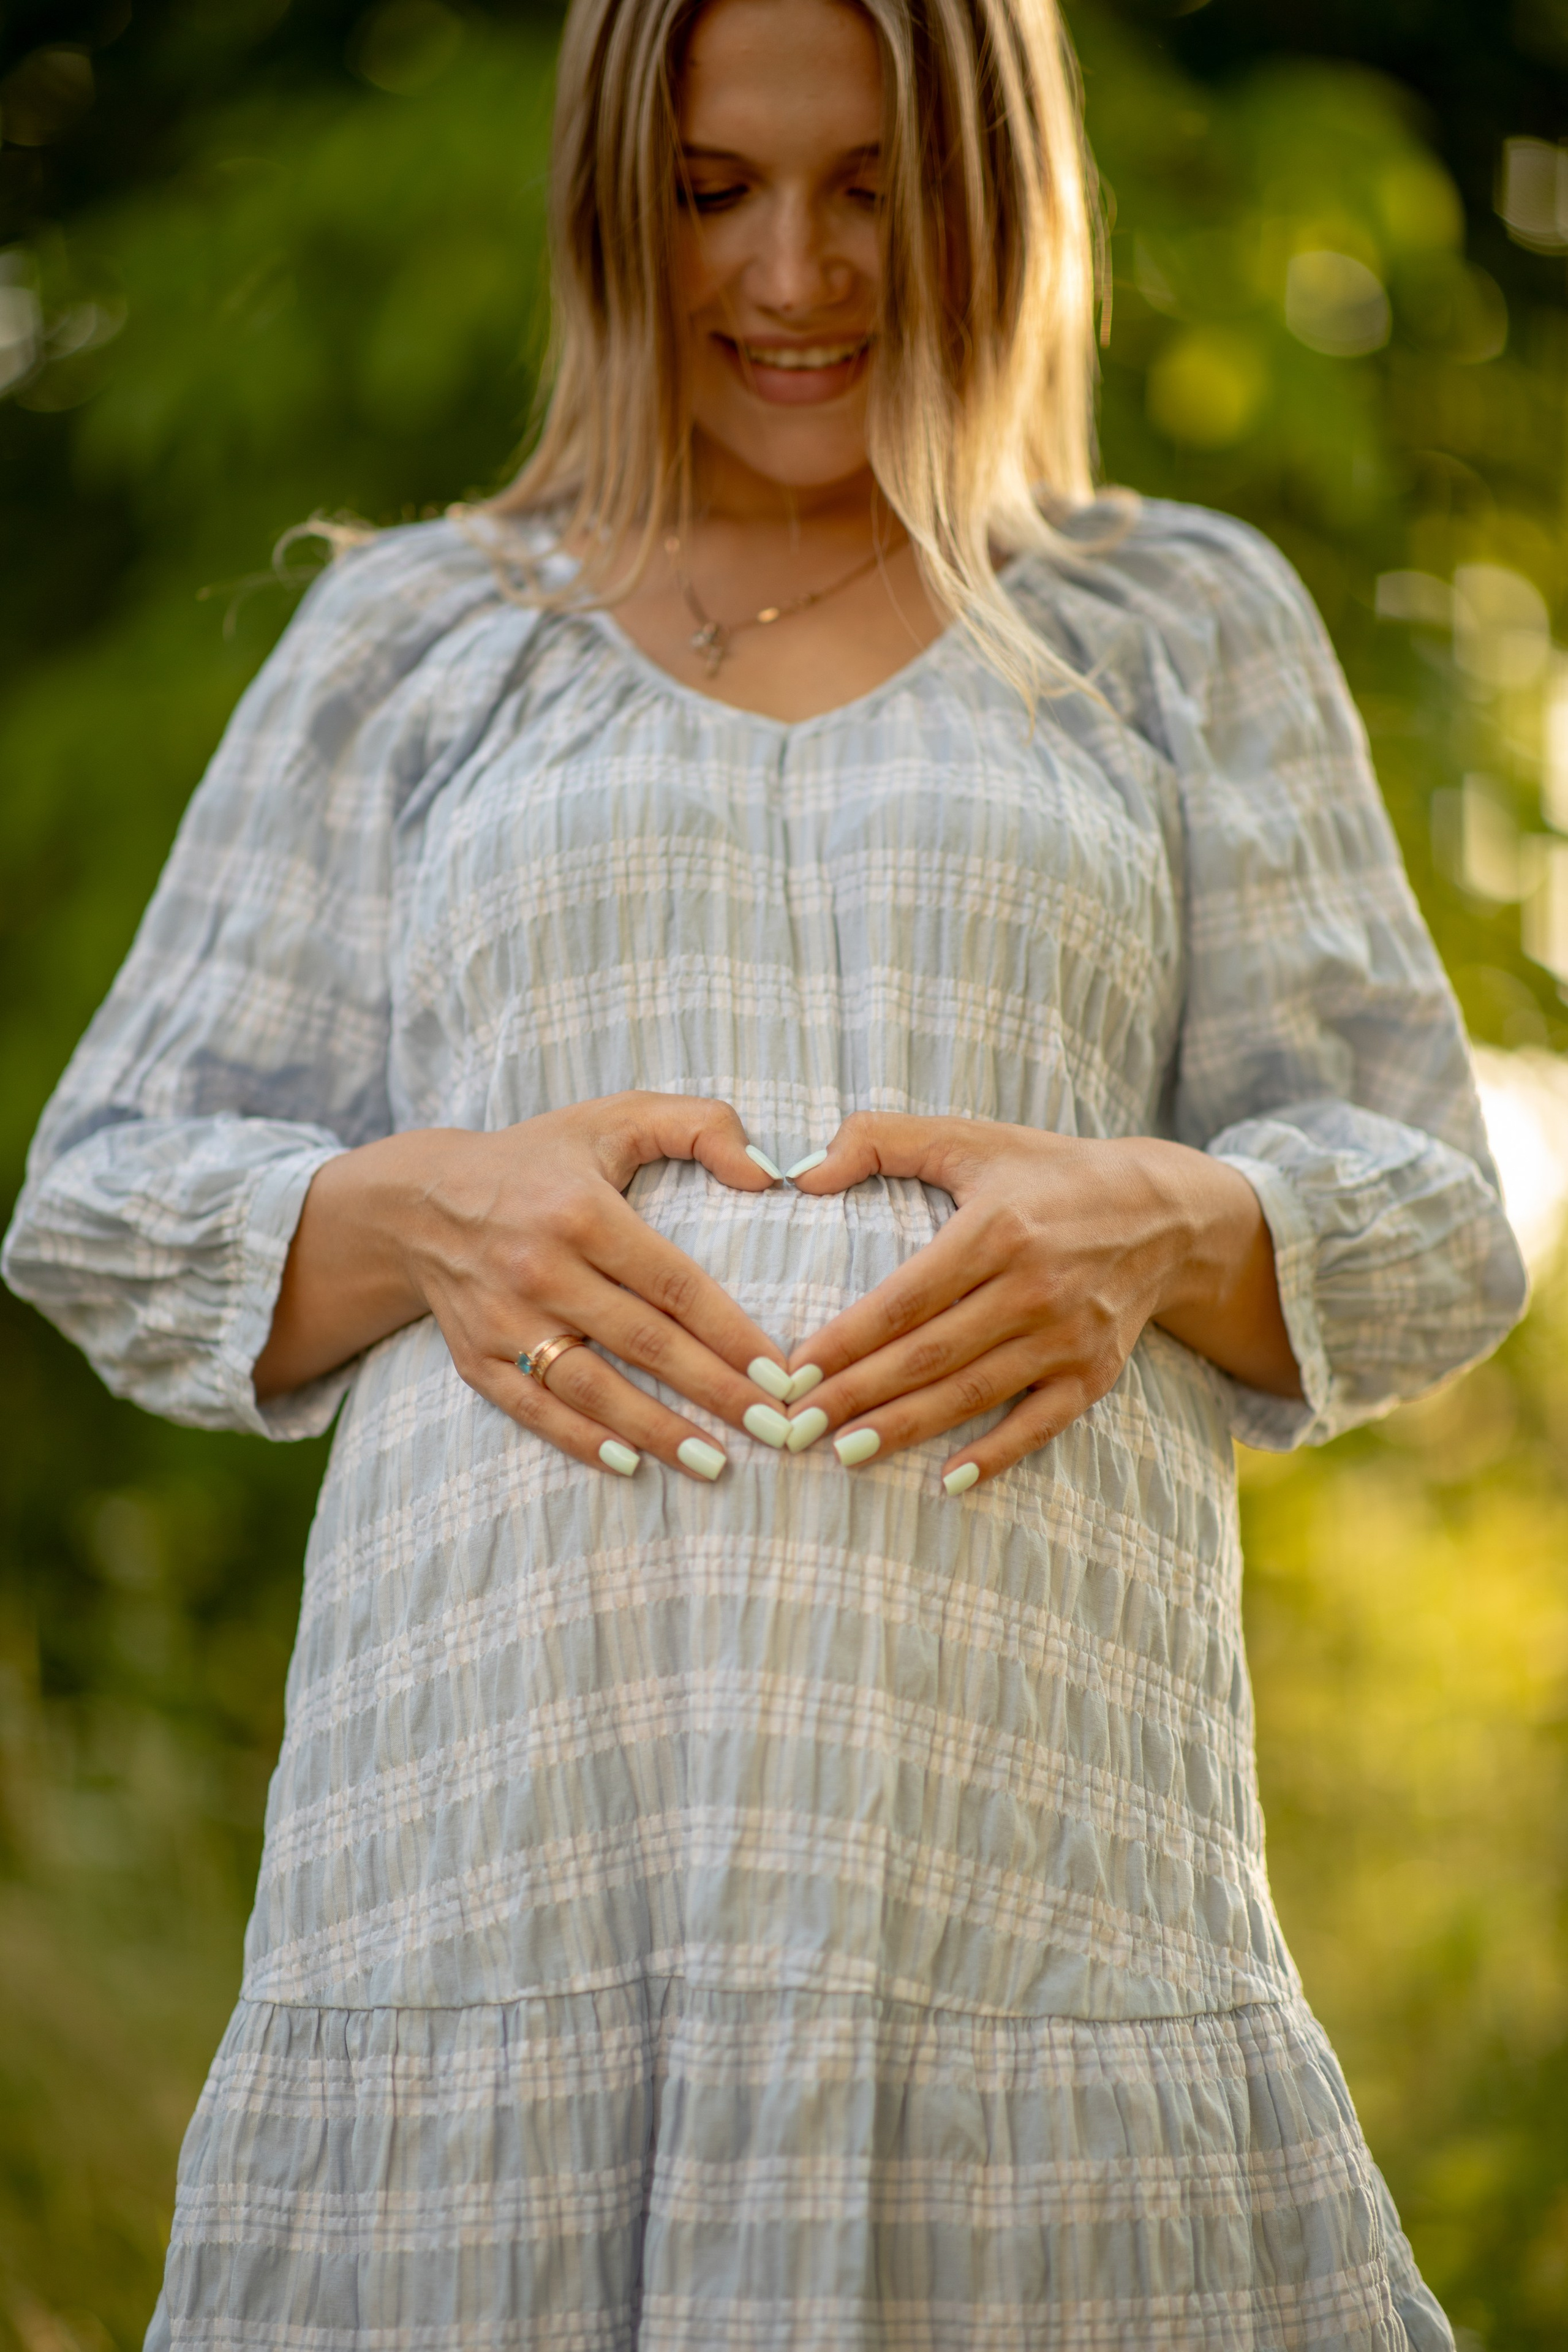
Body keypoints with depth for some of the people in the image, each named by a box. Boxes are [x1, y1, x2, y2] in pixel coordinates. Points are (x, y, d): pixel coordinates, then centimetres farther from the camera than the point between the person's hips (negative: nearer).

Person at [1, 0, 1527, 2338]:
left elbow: (1421, 1227, 14)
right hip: (493, 1824, 1)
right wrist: (427, 1210, -7)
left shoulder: (1187, 626, 18)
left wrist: (1159, 1221, -9)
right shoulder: (409, 639, 18)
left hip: (1023, 1816, 0)